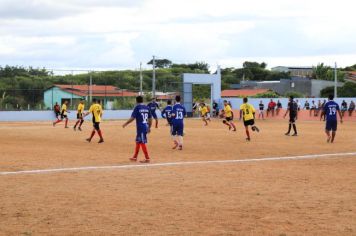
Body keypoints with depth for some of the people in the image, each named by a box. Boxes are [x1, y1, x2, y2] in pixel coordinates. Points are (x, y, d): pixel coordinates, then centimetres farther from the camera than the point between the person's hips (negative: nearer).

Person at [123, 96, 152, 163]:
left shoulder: (137, 108, -9)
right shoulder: (147, 108, 8)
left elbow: (132, 118, -12)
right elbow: (150, 119, 10)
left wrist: (125, 124, 0)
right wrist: (149, 127, 21)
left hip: (140, 128, -7)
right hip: (145, 127, 7)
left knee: (142, 143, -2)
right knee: (138, 142, 18)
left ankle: (147, 158, -4)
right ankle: (135, 157, 27)